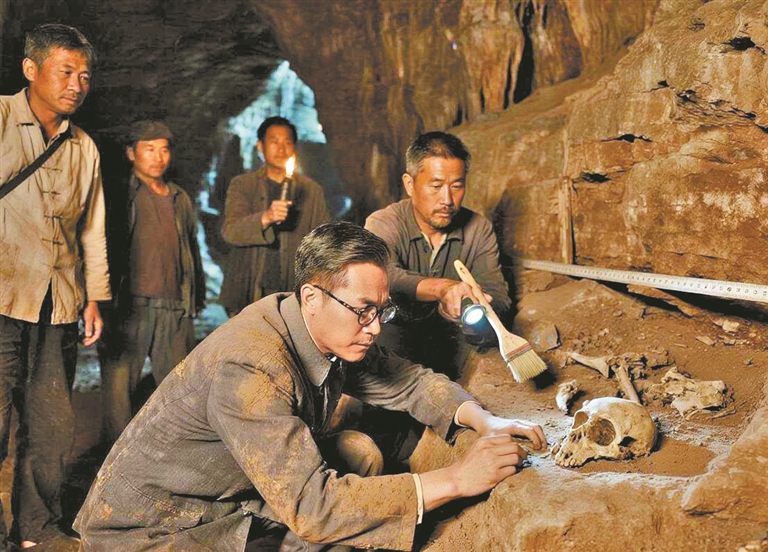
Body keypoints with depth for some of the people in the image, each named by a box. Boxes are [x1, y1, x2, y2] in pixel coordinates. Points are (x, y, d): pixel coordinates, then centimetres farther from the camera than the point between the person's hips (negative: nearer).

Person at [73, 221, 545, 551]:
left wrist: (485, 421, -12)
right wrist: (455, 481, -36)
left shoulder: (333, 331, -8)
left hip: (236, 492, 9)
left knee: (361, 453, -3)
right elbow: (309, 505, -38)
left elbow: (409, 381, 7)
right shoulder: (249, 371, -34)